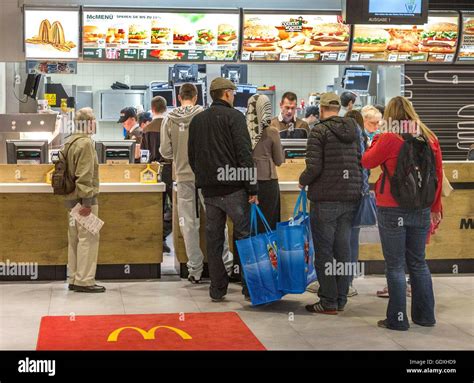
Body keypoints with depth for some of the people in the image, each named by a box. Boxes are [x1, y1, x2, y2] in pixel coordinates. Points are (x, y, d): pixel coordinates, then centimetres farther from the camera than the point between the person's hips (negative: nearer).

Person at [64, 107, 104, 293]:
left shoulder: (69, 142, 15)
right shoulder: (85, 143, -14)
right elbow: (85, 175, -20)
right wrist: (87, 201, -20)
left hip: (71, 199, 10)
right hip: (84, 199, -10)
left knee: (75, 239, 14)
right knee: (88, 238, -5)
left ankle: (73, 279, 20)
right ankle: (84, 280, -3)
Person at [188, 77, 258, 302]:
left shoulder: (197, 120, 13)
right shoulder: (233, 116, -6)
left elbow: (192, 157, 17)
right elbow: (244, 154, -12)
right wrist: (252, 188, -11)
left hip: (209, 190, 6)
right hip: (233, 188, -5)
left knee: (213, 239, 8)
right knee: (244, 236, 1)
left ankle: (217, 290, 11)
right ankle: (249, 288, 2)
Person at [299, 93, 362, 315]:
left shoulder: (319, 131, -9)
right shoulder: (354, 130, 10)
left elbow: (314, 168, -16)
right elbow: (361, 162, 10)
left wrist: (303, 181, 2)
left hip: (325, 199, -6)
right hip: (350, 198, 6)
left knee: (324, 250, 1)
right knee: (343, 249, 11)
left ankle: (328, 301, 3)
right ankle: (341, 299, 17)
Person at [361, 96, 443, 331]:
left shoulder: (389, 138, -12)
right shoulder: (430, 138, 3)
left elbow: (367, 162, 0)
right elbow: (438, 175, 9)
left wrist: (376, 140, 16)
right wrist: (436, 208, 18)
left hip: (392, 210, -5)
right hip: (421, 210, 5)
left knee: (395, 266, 3)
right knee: (418, 263, 16)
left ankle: (397, 319, 7)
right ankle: (425, 315, 22)